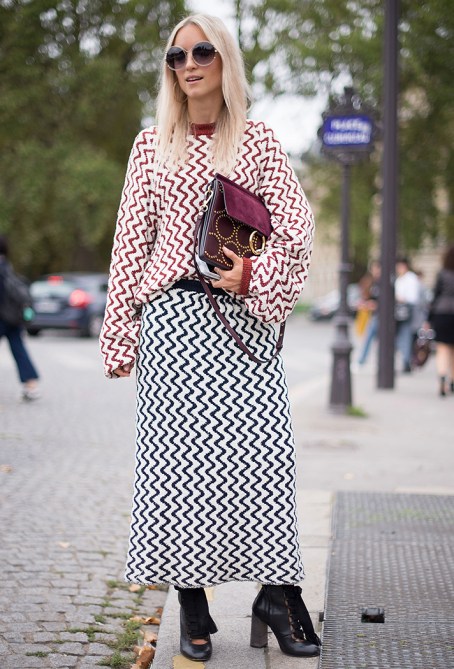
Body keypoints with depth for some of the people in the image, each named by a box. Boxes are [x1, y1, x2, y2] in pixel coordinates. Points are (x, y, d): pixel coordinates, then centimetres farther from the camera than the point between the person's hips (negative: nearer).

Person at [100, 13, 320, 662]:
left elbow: (297, 228, 6)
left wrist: (253, 273, -10)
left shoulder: (257, 141, 9)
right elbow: (132, 240, 10)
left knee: (261, 447, -9)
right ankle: (193, 605, 4)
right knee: (178, 453, -3)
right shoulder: (152, 145, 11)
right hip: (171, 315, 1)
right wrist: (120, 332, 5)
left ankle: (277, 592, -3)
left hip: (242, 316, 0)